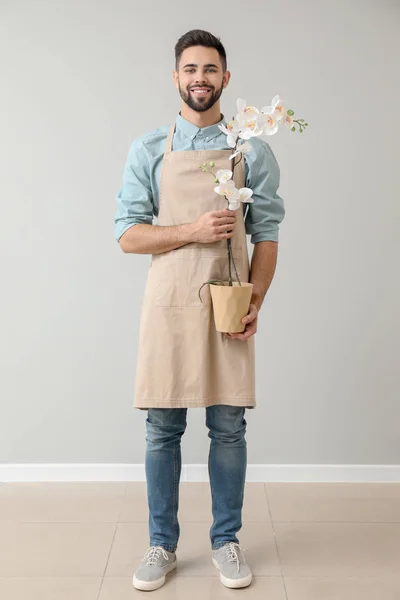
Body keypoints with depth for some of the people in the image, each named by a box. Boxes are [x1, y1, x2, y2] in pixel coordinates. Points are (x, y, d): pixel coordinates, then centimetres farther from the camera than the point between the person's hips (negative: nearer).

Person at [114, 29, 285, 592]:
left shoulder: (253, 151, 7)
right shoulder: (148, 150, 6)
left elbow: (267, 234, 5)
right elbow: (128, 234, 2)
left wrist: (255, 300, -8)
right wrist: (193, 231, -13)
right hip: (168, 303, 0)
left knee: (228, 427, 6)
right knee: (162, 429, 5)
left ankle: (226, 540, 23)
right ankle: (162, 544, 20)